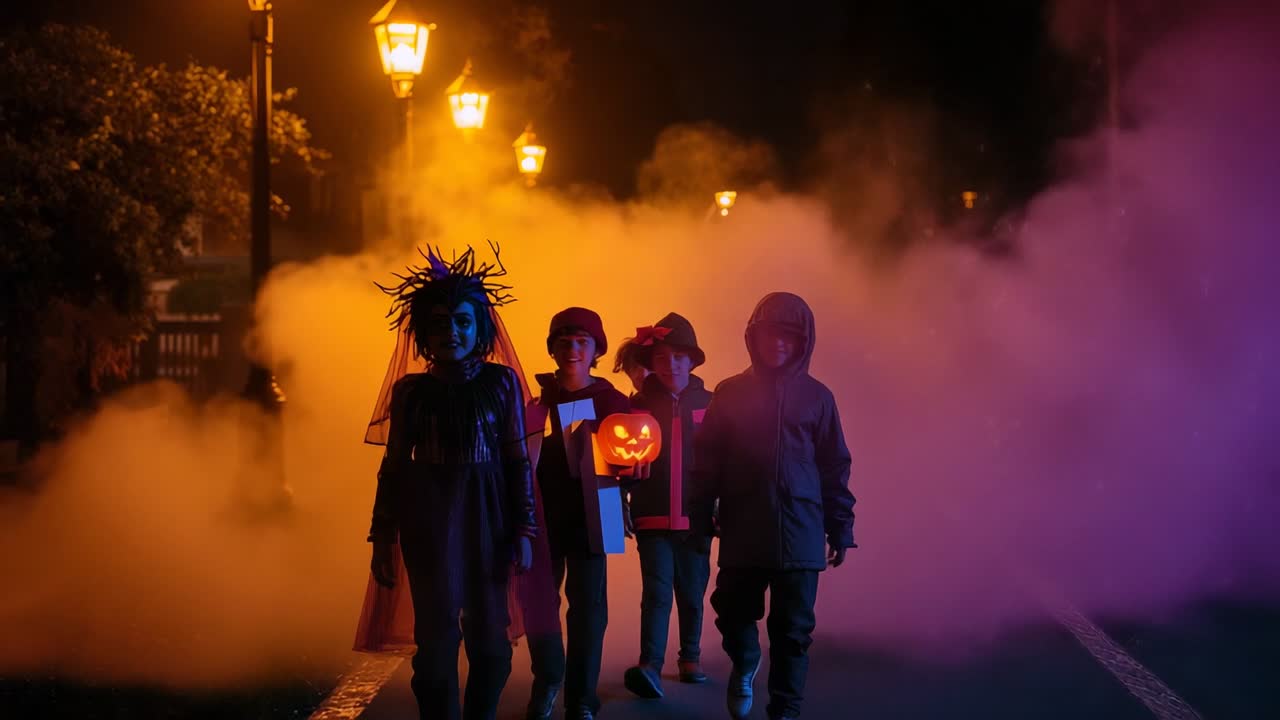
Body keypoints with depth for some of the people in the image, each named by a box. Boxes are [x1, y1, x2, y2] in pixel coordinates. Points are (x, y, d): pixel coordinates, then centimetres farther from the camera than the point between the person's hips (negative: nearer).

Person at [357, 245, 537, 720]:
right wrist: (383, 538, 3)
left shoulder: (502, 382, 1)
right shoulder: (410, 389, 2)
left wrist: (524, 530, -4)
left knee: (489, 639, 4)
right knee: (437, 637, -3)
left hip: (488, 516, 1)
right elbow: (394, 465, 6)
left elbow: (519, 460, 2)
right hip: (429, 518, 0)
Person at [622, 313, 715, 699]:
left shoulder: (709, 404, 1)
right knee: (657, 591, -11)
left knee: (692, 592, 12)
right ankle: (650, 667, -19)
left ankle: (691, 657, 27)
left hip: (695, 518, 1)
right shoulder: (638, 404, 1)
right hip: (653, 518, -1)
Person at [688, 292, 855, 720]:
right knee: (734, 614, 8)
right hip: (742, 533, 1)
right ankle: (745, 664, 39)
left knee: (793, 631, 1)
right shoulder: (730, 393, 5)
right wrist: (700, 521, 1)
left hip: (799, 534, 0)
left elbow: (834, 468, 7)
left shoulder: (817, 397, 5)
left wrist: (840, 530, 5)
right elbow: (707, 463, 5)